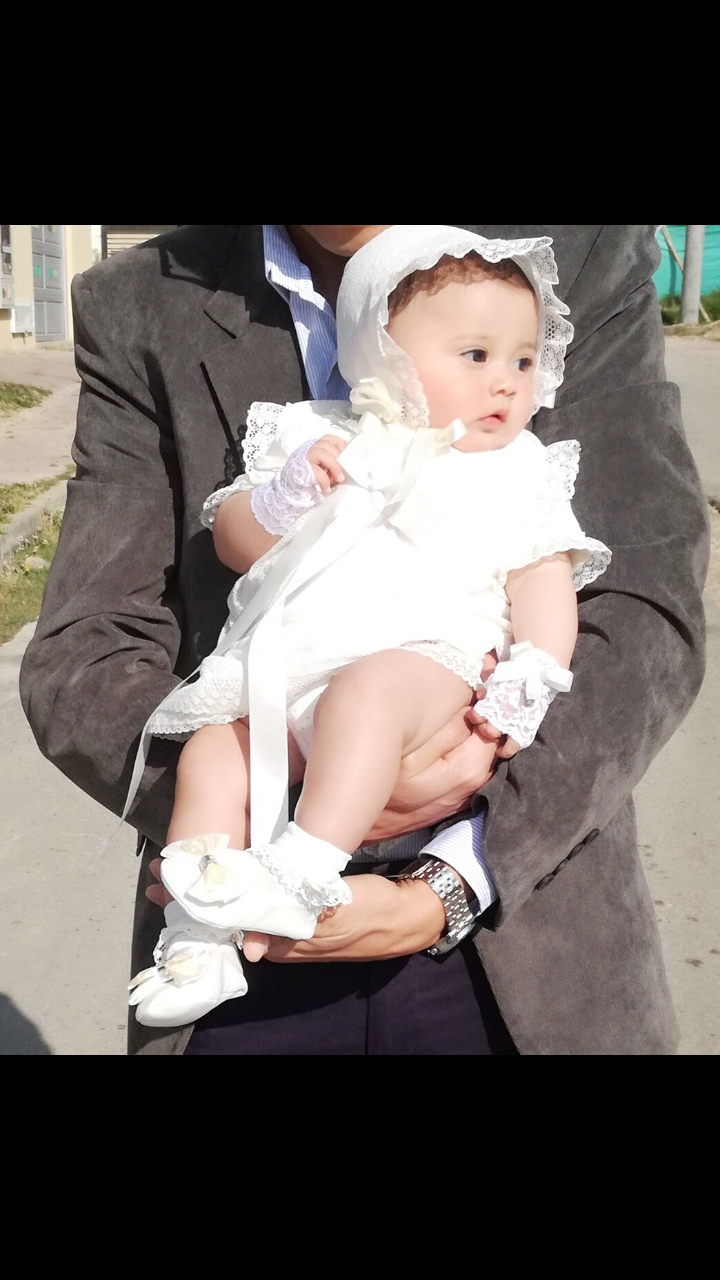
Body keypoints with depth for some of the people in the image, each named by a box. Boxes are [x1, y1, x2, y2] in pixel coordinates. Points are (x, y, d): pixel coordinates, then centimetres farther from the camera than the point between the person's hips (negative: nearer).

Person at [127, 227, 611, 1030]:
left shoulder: (516, 472, 14)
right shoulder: (322, 441, 17)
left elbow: (542, 580, 6)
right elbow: (231, 539, 15)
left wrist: (533, 678, -11)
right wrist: (280, 502, -7)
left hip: (425, 658, -3)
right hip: (286, 669, 4)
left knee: (366, 694, -34)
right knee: (215, 744, -14)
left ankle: (302, 874, -38)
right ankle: (195, 939, -11)